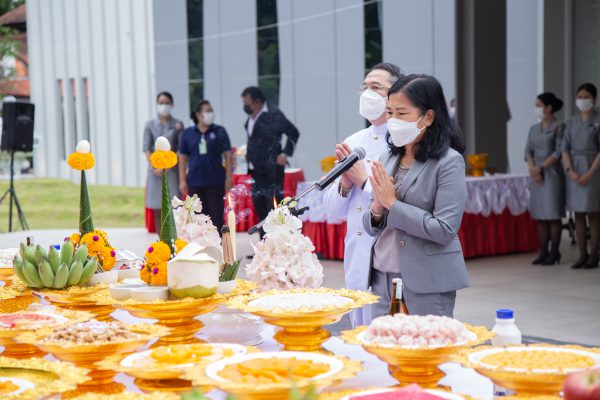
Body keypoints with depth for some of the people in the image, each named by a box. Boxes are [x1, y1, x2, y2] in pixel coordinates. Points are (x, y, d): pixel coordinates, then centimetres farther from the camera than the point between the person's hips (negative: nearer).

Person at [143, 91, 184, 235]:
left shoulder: (177, 124, 4)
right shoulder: (150, 125, 6)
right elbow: (146, 148, 2)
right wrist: (154, 167, -10)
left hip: (172, 170, -1)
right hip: (155, 171, 1)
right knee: (157, 210, 3)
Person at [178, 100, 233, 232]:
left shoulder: (219, 131, 1)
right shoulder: (188, 133, 5)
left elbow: (227, 154, 2)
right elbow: (183, 157, 7)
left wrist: (228, 177, -4)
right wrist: (182, 180, 2)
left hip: (215, 181, -2)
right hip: (195, 181, 2)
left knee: (216, 215, 1)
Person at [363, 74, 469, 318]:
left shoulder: (449, 163, -8)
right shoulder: (388, 158, 9)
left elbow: (444, 230, -16)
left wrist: (392, 204, -13)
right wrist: (377, 209, -8)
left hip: (427, 284, -5)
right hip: (383, 278, 5)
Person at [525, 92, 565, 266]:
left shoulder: (558, 127, -5)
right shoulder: (534, 128, 13)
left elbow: (559, 152, -11)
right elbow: (528, 151, 10)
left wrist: (541, 167, -13)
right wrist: (532, 168, -8)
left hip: (552, 174, -6)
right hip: (536, 175, 6)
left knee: (553, 215, -3)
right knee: (540, 215, 6)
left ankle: (554, 253, 2)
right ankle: (543, 252, 12)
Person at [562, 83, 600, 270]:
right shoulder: (571, 123, 10)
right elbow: (565, 149, 6)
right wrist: (571, 171, -9)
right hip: (574, 171, 4)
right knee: (578, 214, 5)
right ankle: (582, 255, 9)